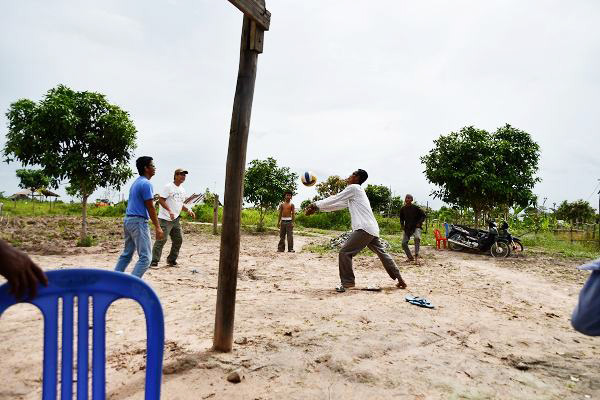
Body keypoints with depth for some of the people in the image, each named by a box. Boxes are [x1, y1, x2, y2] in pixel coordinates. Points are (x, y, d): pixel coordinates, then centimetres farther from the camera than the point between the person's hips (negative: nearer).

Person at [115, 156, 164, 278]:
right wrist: (158, 228, -14)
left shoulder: (136, 182, 17)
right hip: (139, 221, -10)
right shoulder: (146, 184, -13)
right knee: (145, 257, -7)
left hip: (128, 220, 10)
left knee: (126, 254, 17)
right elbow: (150, 208, -16)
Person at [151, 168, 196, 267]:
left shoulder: (182, 190, 15)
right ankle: (154, 261, -2)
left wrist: (188, 210, 7)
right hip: (165, 218, -8)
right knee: (162, 239, -9)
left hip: (176, 219, 8)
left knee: (178, 239, 10)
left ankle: (172, 260, 24)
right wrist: (170, 210, -25)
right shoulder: (168, 187, -9)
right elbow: (161, 200, -14)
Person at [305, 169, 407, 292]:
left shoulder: (353, 188, -4)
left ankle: (347, 283, -4)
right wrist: (318, 208, 19)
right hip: (372, 229, 10)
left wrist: (316, 204, 5)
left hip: (364, 228, -10)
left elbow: (334, 200, -4)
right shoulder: (357, 190, 24)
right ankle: (400, 279, 25)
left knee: (345, 252, -8)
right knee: (382, 254, 18)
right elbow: (338, 204, 23)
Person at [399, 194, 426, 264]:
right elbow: (401, 218, 19)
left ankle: (416, 256, -26)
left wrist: (419, 223, -8)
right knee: (404, 243, -2)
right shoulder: (403, 209, 4)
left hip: (416, 227, -5)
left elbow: (423, 215, -1)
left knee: (417, 237, -33)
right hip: (407, 228, 5)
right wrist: (402, 225, 6)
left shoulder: (415, 208, -8)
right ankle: (410, 257, 18)